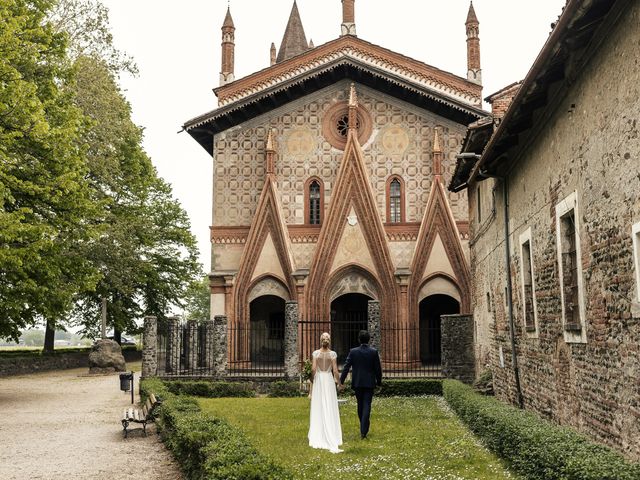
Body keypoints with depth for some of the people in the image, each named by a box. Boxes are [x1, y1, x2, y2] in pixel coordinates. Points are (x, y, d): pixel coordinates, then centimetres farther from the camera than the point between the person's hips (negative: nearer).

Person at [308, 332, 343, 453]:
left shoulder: (316, 353, -5)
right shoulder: (333, 354, -5)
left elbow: (313, 369, -8)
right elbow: (335, 370, -5)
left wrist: (312, 379, 6)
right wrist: (337, 380, 9)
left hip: (318, 380, 1)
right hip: (329, 380, 0)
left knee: (318, 408, 8)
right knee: (330, 408, 5)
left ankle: (317, 437, 13)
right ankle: (330, 436, 4)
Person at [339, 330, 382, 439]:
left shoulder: (353, 352, -4)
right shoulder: (374, 352, -5)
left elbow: (346, 367, -7)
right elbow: (378, 369, -2)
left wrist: (341, 381, -4)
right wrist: (379, 382, 10)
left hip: (357, 383, 1)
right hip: (369, 383, -1)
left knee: (360, 405, 16)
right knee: (367, 406, -2)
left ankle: (364, 428, 29)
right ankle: (363, 431, -11)